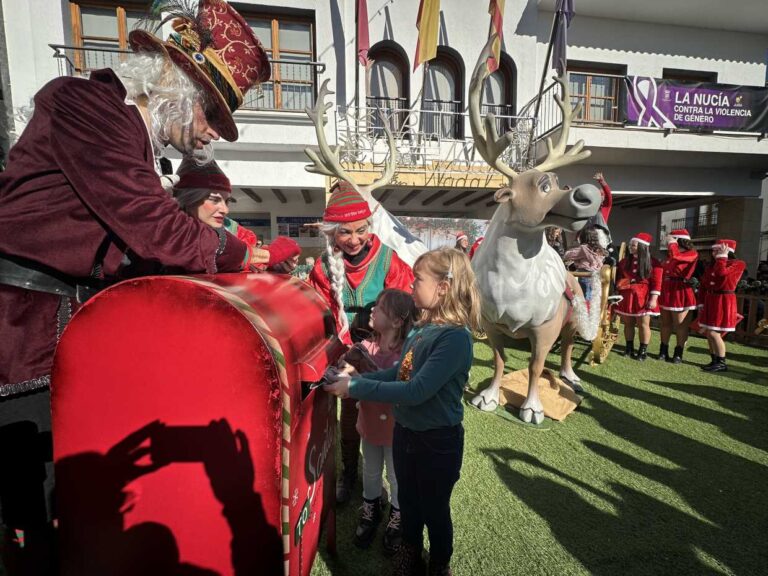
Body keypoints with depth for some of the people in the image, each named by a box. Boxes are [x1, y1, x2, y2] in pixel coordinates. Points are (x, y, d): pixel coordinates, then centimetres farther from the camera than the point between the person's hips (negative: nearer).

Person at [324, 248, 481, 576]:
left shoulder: (456, 336, -27)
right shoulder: (423, 327, -3)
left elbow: (417, 392, -32)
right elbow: (400, 372, 4)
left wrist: (356, 387, -27)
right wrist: (356, 378, -7)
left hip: (437, 441, -6)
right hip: (404, 432, 7)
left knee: (434, 509, 19)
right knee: (408, 503, 27)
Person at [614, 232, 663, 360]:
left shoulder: (653, 263, -3)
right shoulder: (624, 261, 9)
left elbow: (657, 282, -8)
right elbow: (618, 279, 12)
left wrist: (654, 298, -15)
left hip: (643, 298, -4)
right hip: (626, 297, 4)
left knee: (643, 324, 1)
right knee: (628, 323, 9)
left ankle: (643, 350, 11)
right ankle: (629, 348, 20)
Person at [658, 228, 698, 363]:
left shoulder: (692, 253, -7)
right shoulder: (669, 255, 13)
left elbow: (675, 256, -25)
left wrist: (672, 243, -10)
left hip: (680, 293, -6)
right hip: (666, 291, 6)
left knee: (680, 325, 3)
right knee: (666, 323, 10)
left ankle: (678, 354, 9)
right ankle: (663, 351, 16)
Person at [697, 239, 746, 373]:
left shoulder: (738, 264, -6)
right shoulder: (711, 266, 13)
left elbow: (721, 273, -26)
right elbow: (703, 285, 14)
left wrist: (722, 257, -12)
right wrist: (702, 302, 8)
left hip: (724, 302, -7)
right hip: (710, 301, 7)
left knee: (713, 333, -10)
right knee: (708, 333, 8)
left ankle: (722, 363, 2)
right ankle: (715, 361, 19)